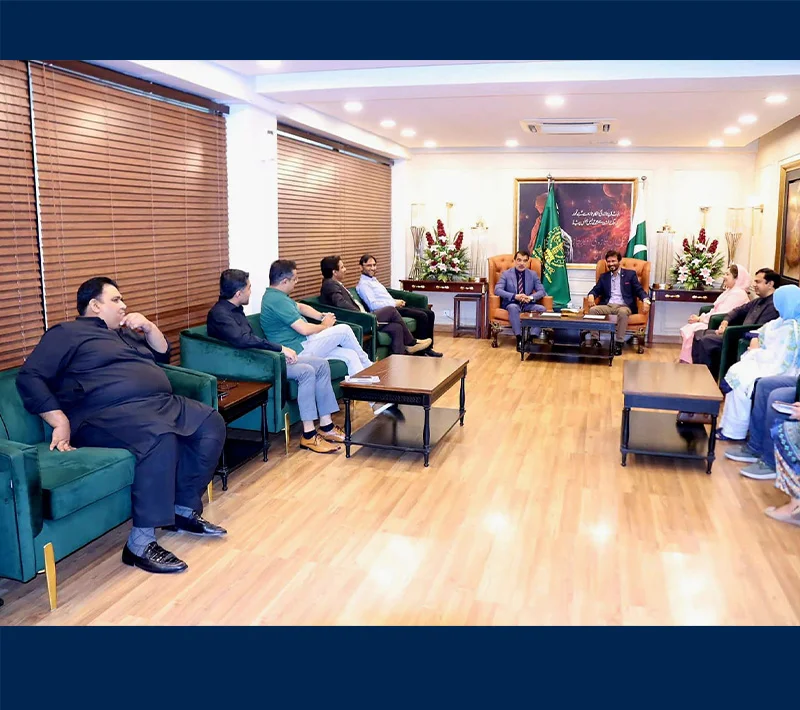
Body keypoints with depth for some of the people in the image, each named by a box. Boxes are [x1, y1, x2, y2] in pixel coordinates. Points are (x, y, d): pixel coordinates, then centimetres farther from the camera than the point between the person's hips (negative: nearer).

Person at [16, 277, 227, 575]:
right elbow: (30, 377, -4)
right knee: (160, 437, -38)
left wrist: (149, 328, 14)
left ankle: (185, 510, -2)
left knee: (212, 424, -11)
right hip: (110, 413, -8)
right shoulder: (67, 334, 5)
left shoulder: (125, 332, 29)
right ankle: (140, 543, -34)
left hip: (163, 403, 9)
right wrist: (60, 422, -16)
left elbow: (163, 354, 34)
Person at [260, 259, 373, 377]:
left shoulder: (275, 296, 14)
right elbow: (304, 329, -24)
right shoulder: (278, 300, -20)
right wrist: (325, 325, -4)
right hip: (299, 349, -10)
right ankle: (367, 365, 11)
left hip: (301, 346, 10)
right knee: (344, 330, -9)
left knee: (350, 355, -1)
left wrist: (322, 316, 11)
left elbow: (300, 307, 28)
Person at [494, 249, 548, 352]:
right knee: (513, 307, -38)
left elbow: (542, 291, 3)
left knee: (542, 308, -27)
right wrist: (515, 296, -25)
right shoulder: (506, 274, 2)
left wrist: (531, 297, -20)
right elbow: (497, 290, -11)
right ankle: (519, 338, -38)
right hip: (511, 304, -3)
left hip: (528, 304, 3)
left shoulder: (533, 274, 10)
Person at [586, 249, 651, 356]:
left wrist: (645, 300, -17)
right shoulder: (604, 277, 21)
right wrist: (591, 295, -11)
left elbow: (639, 290, 5)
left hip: (624, 306, -3)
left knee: (622, 312, -39)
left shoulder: (630, 274, 11)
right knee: (593, 310, -28)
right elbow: (596, 290, 16)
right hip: (608, 305, 3)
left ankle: (619, 343, -31)